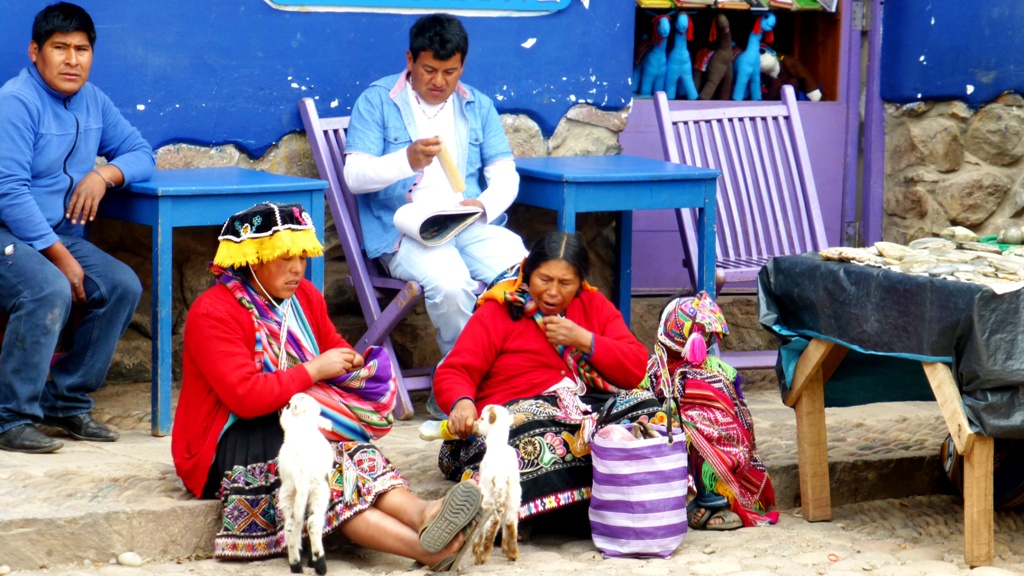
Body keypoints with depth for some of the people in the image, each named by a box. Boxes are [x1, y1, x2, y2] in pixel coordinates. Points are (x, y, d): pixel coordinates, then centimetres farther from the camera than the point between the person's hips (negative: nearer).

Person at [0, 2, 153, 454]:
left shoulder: (92, 102, 9)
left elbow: (140, 153, 16)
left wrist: (105, 175, -8)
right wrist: (61, 258, -21)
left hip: (61, 236, 8)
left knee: (123, 286, -12)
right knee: (50, 291, -33)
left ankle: (66, 402, -1)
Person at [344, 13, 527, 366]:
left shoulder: (478, 107, 17)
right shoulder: (376, 102, 4)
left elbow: (506, 176, 11)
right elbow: (354, 176, -6)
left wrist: (484, 206, -13)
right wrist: (407, 160, -25)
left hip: (471, 227, 4)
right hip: (404, 231, -4)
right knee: (450, 283, -36)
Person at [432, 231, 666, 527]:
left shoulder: (594, 306, 17)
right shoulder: (497, 311, 8)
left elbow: (636, 368, 9)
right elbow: (452, 373, 0)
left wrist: (586, 341, -6)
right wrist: (461, 403, -24)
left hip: (589, 407, 3)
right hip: (517, 411, -3)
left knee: (644, 404, -27)